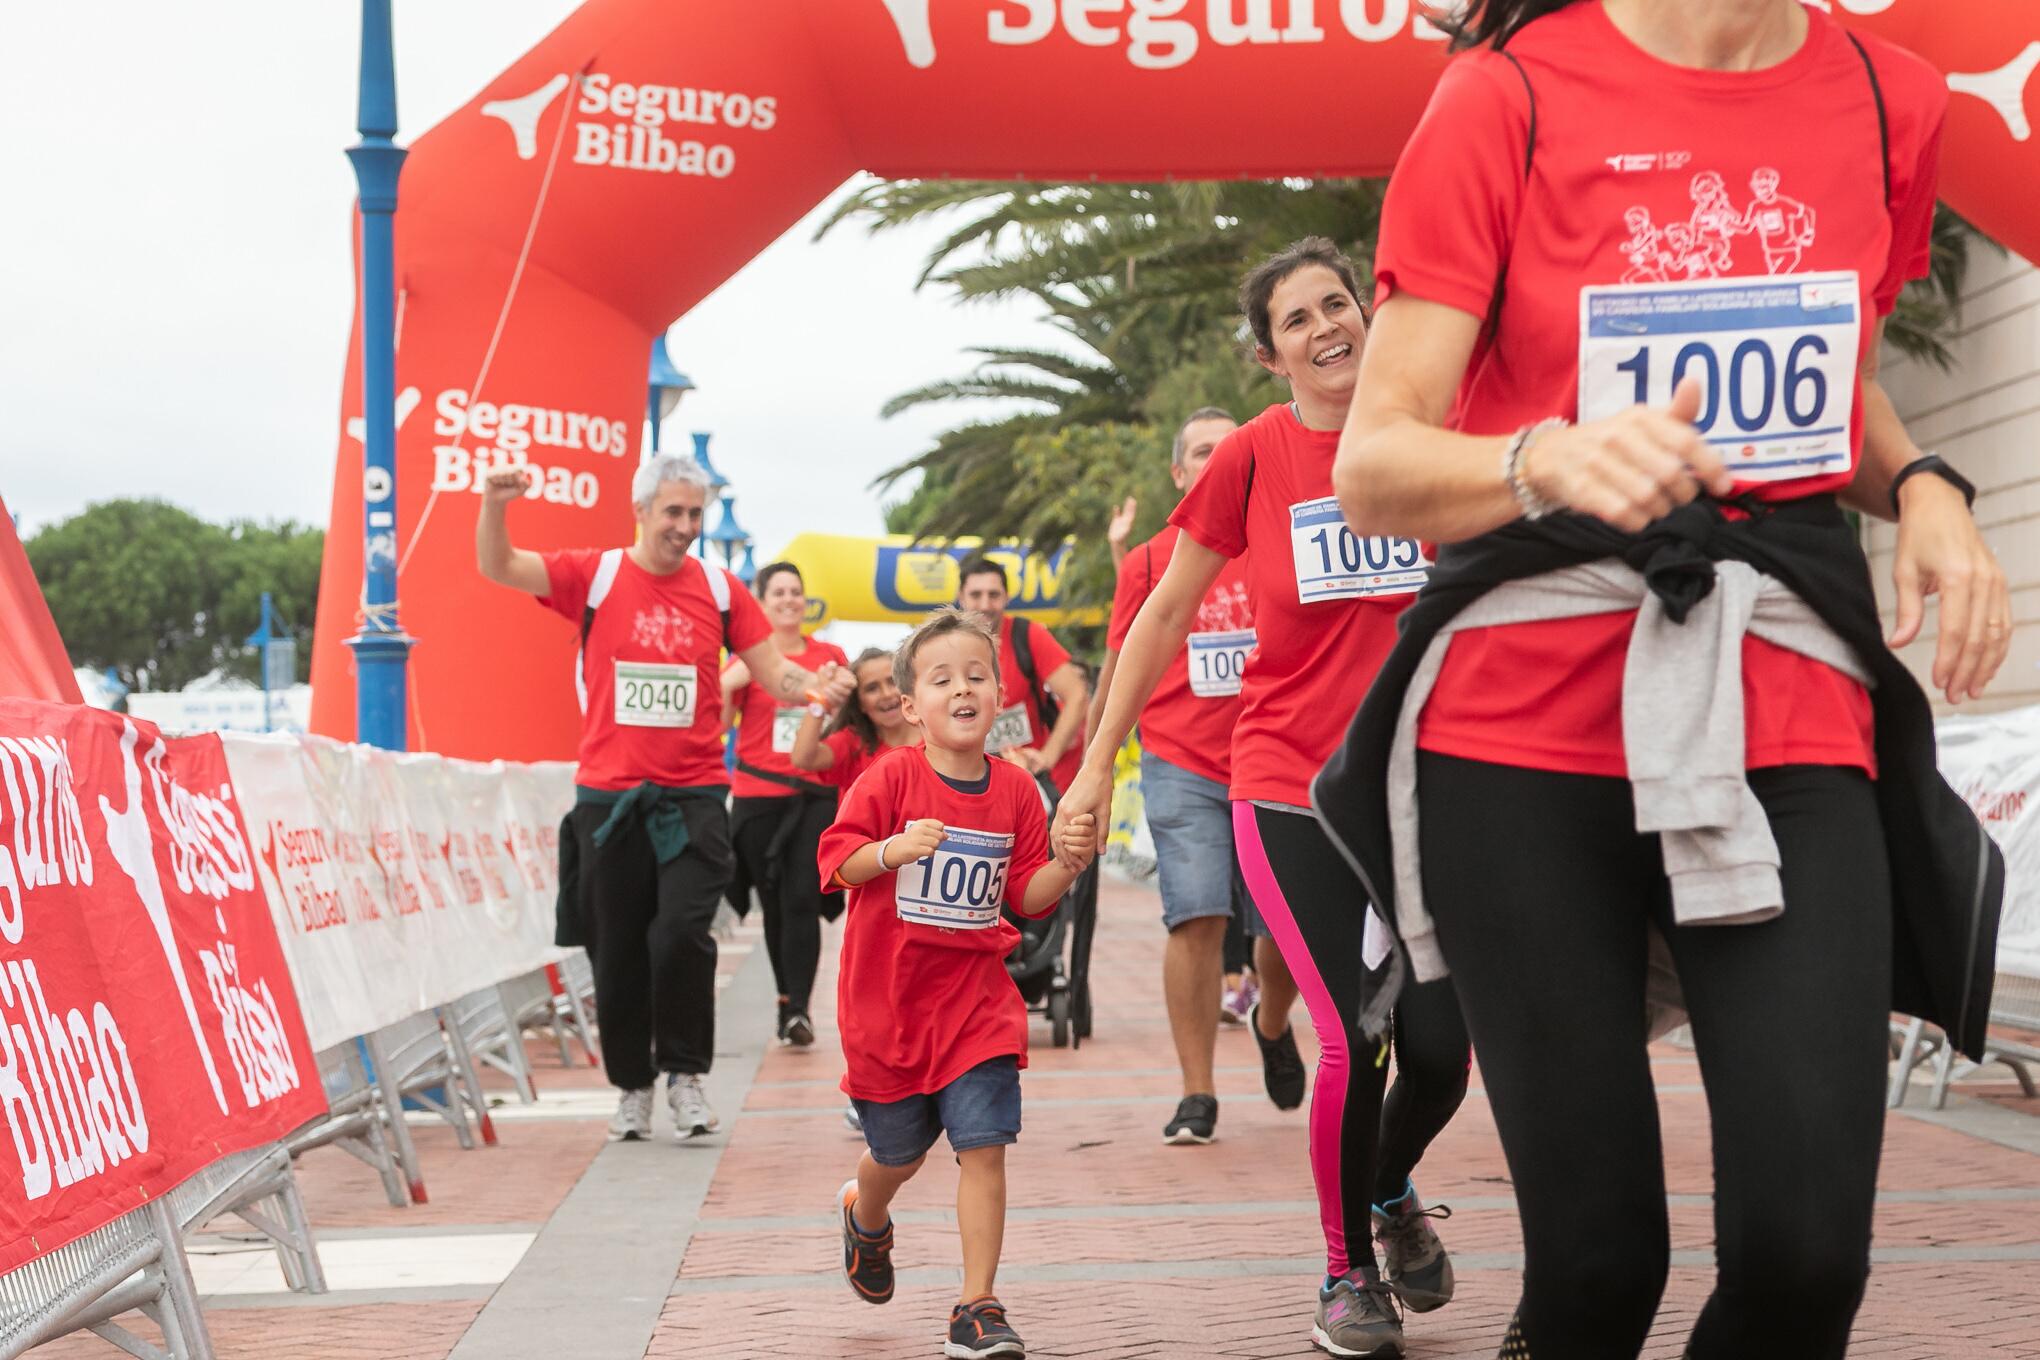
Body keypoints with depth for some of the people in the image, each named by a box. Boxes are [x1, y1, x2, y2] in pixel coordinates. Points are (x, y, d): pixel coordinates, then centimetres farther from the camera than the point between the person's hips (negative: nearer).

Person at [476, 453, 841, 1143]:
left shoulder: (718, 588, 6)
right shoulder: (594, 574, 2)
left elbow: (774, 670, 7)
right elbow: (498, 566, -5)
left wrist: (820, 686, -14)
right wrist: (494, 506, -25)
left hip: (693, 797, 0)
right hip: (609, 796, 0)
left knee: (681, 932, -15)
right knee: (617, 951, 7)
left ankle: (686, 1073, 3)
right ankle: (632, 1084, 23)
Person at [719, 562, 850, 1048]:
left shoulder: (830, 656, 7)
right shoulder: (747, 658, 2)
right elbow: (717, 724, -2)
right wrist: (727, 684, -19)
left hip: (816, 794, 0)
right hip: (758, 797, 0)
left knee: (802, 901, -11)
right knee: (774, 904, 7)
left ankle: (797, 1008, -14)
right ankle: (790, 999, 21)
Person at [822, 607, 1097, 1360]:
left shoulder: (1016, 789, 0)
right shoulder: (891, 777, -9)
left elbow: (1026, 897, 4)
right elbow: (837, 859, -11)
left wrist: (1066, 865, -15)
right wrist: (894, 849, -28)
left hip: (975, 1000, 2)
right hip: (887, 998, -1)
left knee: (983, 1148, -8)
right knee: (899, 1151, 15)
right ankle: (865, 1217, 51)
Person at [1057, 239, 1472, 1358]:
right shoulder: (1253, 455, -3)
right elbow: (1165, 614, 4)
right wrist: (1097, 764, 4)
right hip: (1290, 791, -2)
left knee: (1440, 1044, -3)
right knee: (1353, 1042, -10)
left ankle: (1391, 1191, 33)